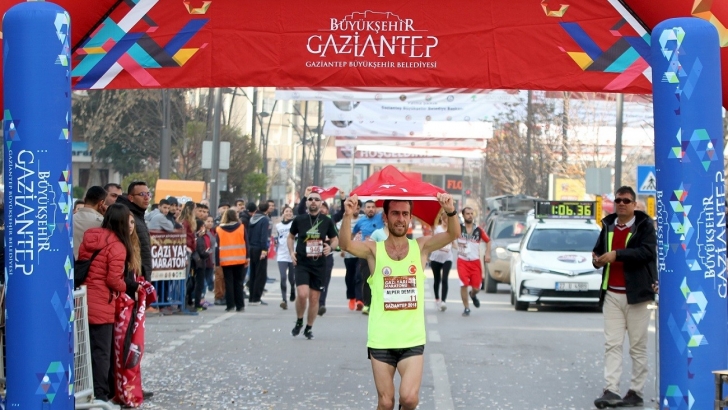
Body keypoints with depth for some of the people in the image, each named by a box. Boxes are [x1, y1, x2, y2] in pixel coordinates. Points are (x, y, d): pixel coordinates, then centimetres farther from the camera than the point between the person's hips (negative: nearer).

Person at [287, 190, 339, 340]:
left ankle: (309, 328, 23)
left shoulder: (327, 221, 2)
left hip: (319, 265, 2)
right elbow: (291, 236, 15)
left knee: (314, 298, 6)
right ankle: (299, 321, 7)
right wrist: (291, 251, -1)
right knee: (302, 294, -19)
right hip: (302, 263, -2)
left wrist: (330, 247, -8)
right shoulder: (299, 219, 0)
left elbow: (335, 239, 14)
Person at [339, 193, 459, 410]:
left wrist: (451, 212, -34)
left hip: (413, 339, 0)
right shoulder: (374, 250, -1)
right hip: (381, 340, 0)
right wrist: (348, 215, -39)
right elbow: (346, 245, -20)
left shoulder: (421, 247, 2)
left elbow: (453, 234, -13)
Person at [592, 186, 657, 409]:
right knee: (612, 344, -3)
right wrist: (597, 260, 1)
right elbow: (599, 250, 24)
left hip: (635, 294, -4)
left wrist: (617, 254, -22)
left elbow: (648, 251, -17)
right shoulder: (608, 226, 14)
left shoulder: (644, 225, -3)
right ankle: (611, 390, -6)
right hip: (611, 294, 4)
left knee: (638, 346, 2)